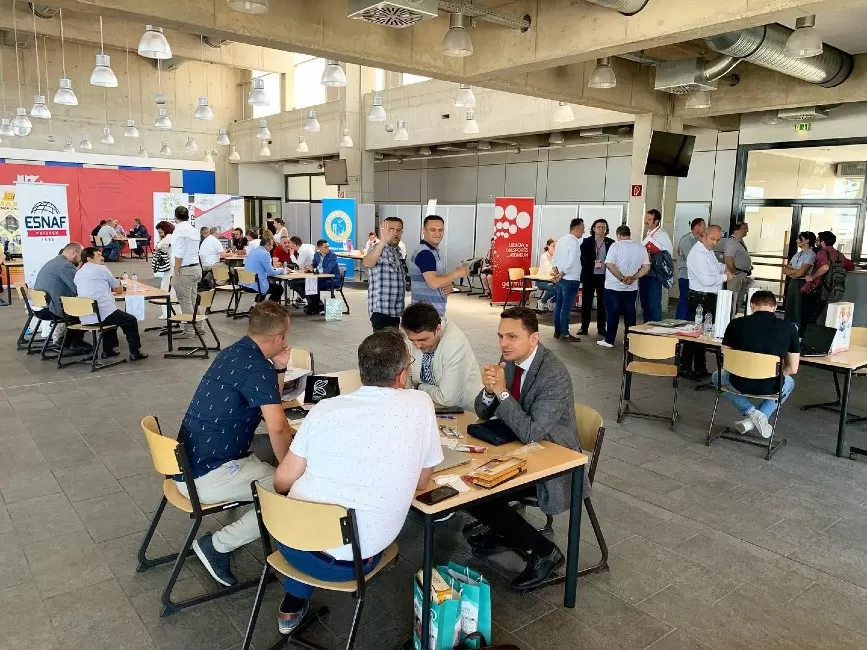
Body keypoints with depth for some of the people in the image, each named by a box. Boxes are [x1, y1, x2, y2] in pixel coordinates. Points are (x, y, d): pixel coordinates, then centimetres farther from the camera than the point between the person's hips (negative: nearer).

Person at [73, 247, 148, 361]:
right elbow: (119, 290, 9)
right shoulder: (101, 269, 0)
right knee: (131, 321, 17)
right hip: (103, 314, -7)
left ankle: (108, 350, 34)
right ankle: (135, 353, 15)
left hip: (85, 319, 7)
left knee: (111, 318, 37)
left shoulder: (78, 273, 16)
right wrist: (112, 290, 31)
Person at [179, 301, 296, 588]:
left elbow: (266, 408, 19)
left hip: (192, 461, 10)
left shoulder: (236, 352, 9)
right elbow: (278, 428, -29)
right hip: (206, 475, -10)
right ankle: (218, 544, -1)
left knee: (266, 453, 21)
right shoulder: (257, 367, -19)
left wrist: (278, 369, 5)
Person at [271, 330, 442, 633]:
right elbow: (421, 483, 4)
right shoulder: (420, 405, -8)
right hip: (354, 559, -1)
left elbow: (282, 482, 3)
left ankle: (293, 603, 32)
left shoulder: (324, 408, -4)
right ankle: (298, 600, 36)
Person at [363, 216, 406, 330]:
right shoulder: (379, 249, -14)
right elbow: (367, 263, -39)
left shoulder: (397, 251, 14)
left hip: (395, 310, 9)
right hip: (381, 310, -9)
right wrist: (383, 241, -53)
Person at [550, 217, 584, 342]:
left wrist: (556, 274, 6)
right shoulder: (574, 242, -15)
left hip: (561, 279, 9)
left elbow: (554, 259, 12)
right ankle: (564, 334, 2)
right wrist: (560, 275, -11)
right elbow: (570, 262, -21)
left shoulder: (561, 240, 10)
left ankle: (557, 331, 19)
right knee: (566, 308, -3)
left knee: (559, 305, 12)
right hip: (571, 280, -9)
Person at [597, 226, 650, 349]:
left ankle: (609, 340, 7)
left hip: (613, 287, -4)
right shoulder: (641, 248, 4)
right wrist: (633, 278, -5)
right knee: (630, 313, 11)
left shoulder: (616, 245, -9)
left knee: (612, 313, 3)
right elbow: (646, 268, 2)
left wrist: (622, 278, -14)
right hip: (632, 288, 4)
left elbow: (609, 264, -19)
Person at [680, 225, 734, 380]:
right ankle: (685, 368, 5)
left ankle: (700, 368, 25)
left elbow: (715, 265, 33)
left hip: (710, 298, 10)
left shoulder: (709, 251, 12)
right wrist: (725, 277, -10)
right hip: (700, 298, -10)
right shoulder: (698, 253, -18)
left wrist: (724, 268, 14)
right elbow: (706, 280, -24)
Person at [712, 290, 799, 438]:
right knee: (789, 382, 38)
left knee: (717, 377, 35)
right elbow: (792, 369, 2)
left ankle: (751, 412, 13)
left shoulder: (736, 324, -6)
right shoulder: (789, 328, -4)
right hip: (771, 387, 1)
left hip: (739, 383, 0)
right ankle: (756, 419, 13)